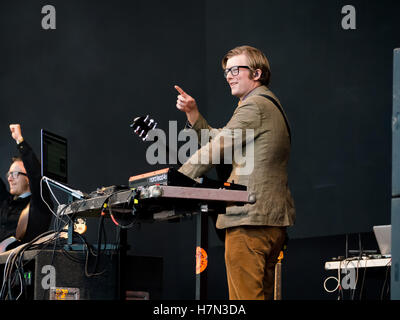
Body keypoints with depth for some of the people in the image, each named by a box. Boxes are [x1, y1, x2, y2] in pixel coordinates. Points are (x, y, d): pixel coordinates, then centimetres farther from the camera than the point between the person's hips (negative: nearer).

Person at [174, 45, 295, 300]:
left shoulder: (254, 106, -9)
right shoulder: (270, 105, 24)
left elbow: (214, 150, -12)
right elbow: (218, 146, 24)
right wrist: (193, 113, 15)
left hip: (250, 218, -11)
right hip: (274, 220, 11)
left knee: (245, 296, -11)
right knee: (262, 294, 11)